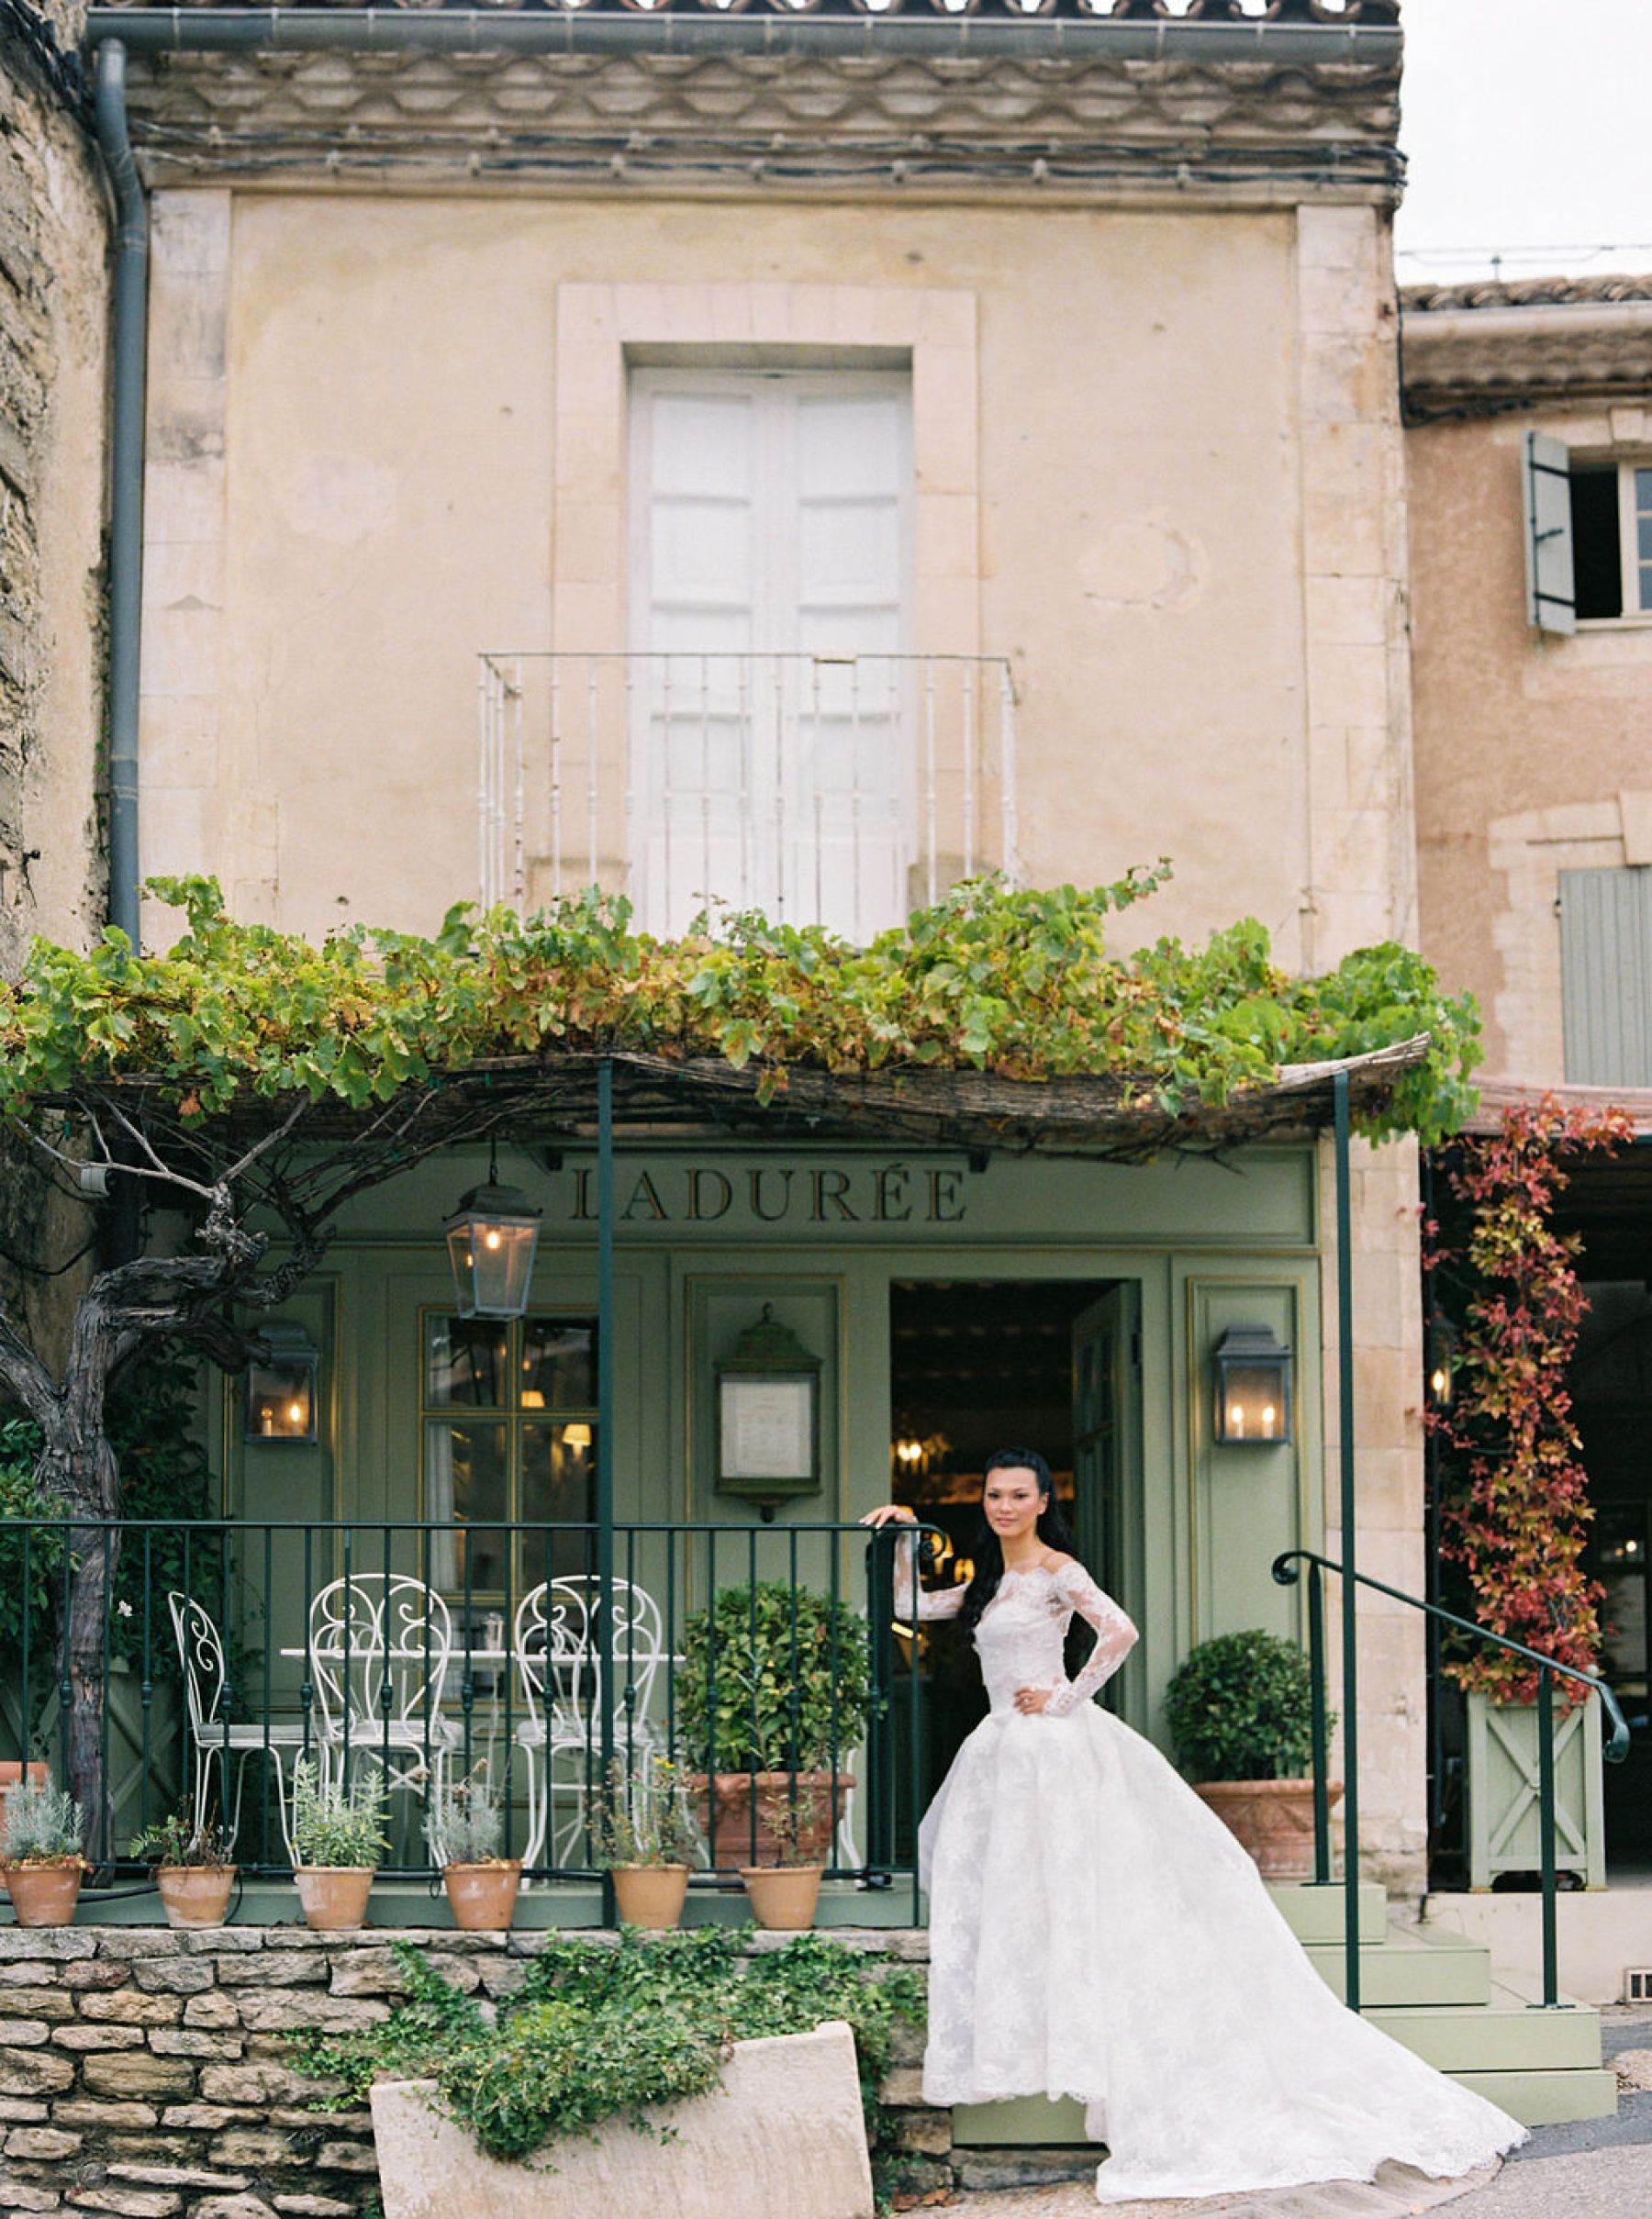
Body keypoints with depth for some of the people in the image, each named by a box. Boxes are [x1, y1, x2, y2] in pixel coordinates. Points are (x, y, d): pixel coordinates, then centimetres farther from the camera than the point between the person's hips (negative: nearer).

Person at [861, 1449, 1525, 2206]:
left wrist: (1064, 1700, -15)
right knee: (999, 1898, 7)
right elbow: (911, 1606, 23)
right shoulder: (990, 1581, 16)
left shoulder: (1055, 1570, -9)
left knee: (1065, 1894, -9)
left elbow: (1119, 1632, -23)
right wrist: (904, 1539, 12)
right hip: (1005, 1750, 9)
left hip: (1054, 1749, -9)